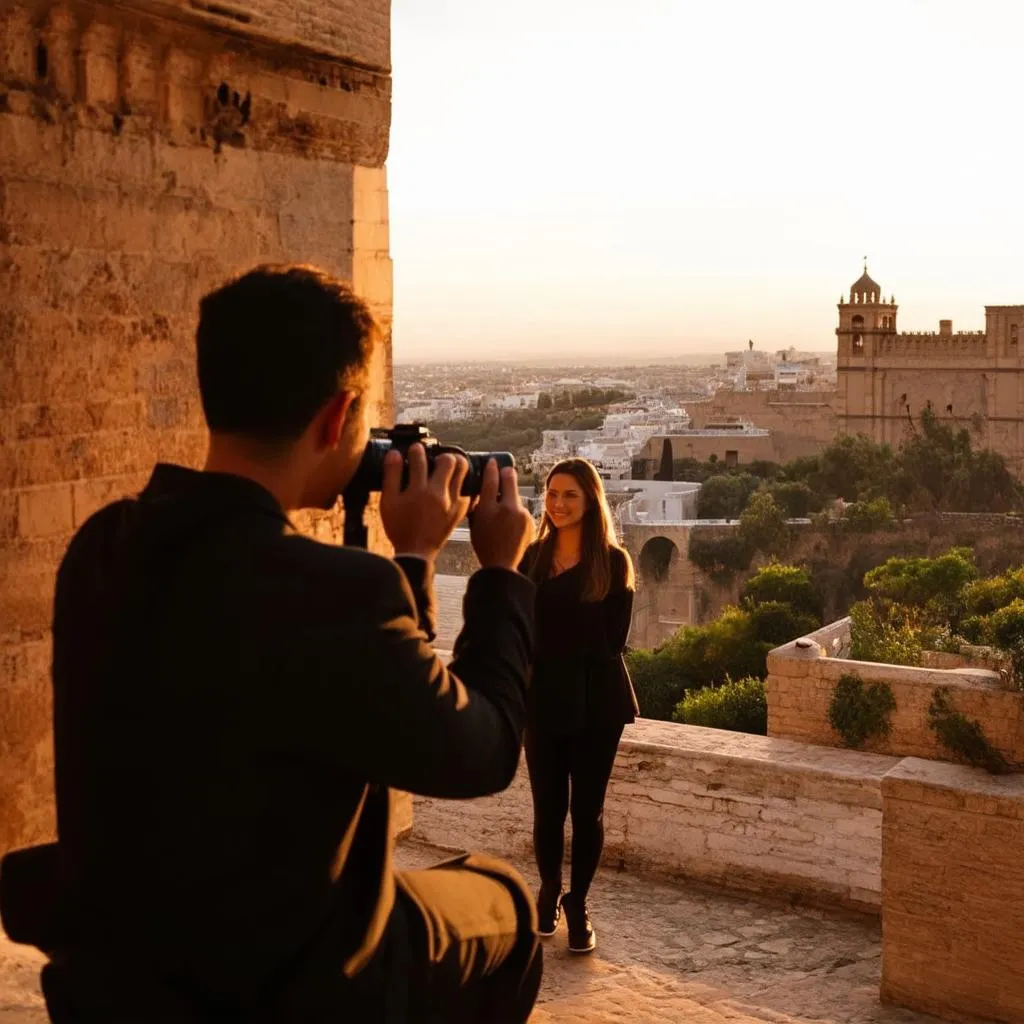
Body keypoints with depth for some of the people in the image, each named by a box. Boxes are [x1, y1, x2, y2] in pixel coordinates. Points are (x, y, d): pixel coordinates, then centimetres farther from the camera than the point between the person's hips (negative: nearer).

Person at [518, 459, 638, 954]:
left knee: (587, 806, 5)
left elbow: (613, 640, -6)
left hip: (595, 700, -2)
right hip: (544, 697, 2)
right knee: (548, 805, 8)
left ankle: (578, 904, 21)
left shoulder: (613, 562, -2)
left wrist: (546, 635, -8)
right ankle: (549, 890, 30)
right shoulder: (532, 558, 6)